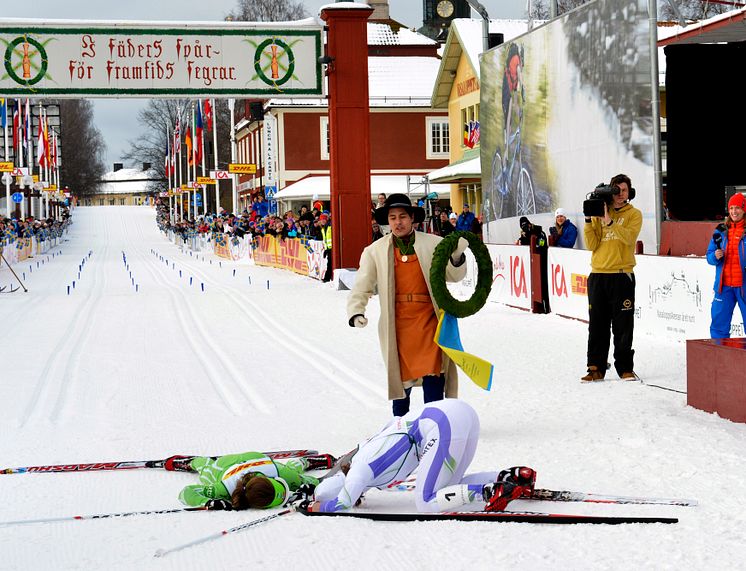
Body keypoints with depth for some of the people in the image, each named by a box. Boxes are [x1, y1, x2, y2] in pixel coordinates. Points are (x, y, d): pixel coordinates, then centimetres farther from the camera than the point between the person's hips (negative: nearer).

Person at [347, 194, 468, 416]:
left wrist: (456, 257, -9)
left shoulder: (433, 244, 5)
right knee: (401, 378, 5)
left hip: (429, 320, 0)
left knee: (433, 377, -6)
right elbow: (361, 288, 8)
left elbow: (454, 276, 11)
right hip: (397, 325, 0)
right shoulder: (374, 252, 6)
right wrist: (356, 313, -8)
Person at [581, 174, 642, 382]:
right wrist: (589, 221, -7)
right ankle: (596, 368, 9)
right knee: (597, 325, 5)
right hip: (598, 274, 3)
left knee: (623, 325, -2)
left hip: (622, 275, -3)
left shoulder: (634, 214, 5)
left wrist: (609, 221, -22)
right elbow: (592, 245, 5)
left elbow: (629, 237, -15)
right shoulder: (598, 213, 13)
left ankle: (625, 368, 5)